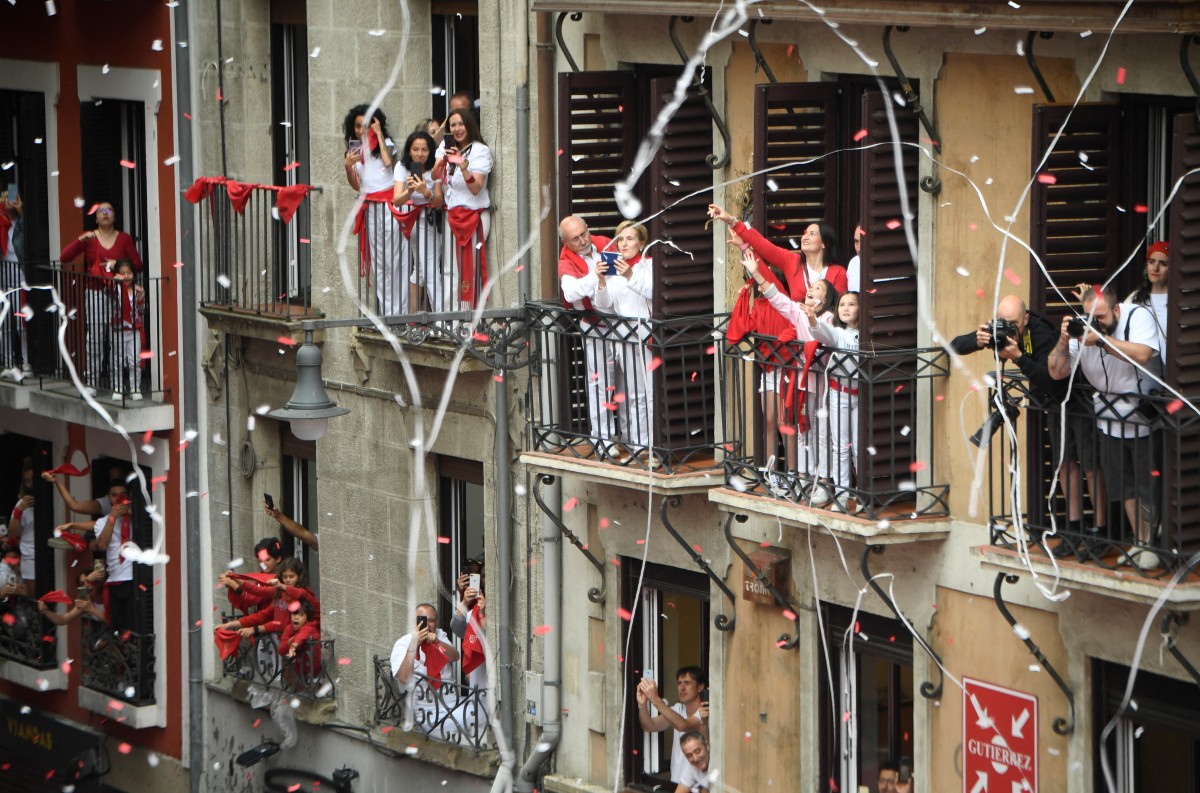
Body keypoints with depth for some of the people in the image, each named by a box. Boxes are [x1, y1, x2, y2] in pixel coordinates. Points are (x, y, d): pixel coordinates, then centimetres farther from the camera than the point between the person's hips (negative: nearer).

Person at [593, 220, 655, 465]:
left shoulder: (650, 265, 2)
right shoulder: (612, 268, 14)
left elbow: (653, 292, -16)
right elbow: (604, 305, 6)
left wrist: (630, 276, -28)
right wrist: (601, 281, -10)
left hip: (646, 336, -4)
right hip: (620, 336, 4)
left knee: (647, 393, -9)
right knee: (625, 394, 6)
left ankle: (648, 447, -8)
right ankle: (630, 442, 13)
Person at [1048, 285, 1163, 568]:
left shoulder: (1138, 316, -16)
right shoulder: (1082, 329, -5)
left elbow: (1142, 355, -34)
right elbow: (1057, 372, -5)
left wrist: (1101, 339, -37)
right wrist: (1063, 341, -22)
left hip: (1144, 415, -4)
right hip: (1109, 417, 4)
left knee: (1148, 484, 0)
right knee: (1123, 484, 8)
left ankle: (1151, 544, 11)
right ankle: (1140, 543, 19)